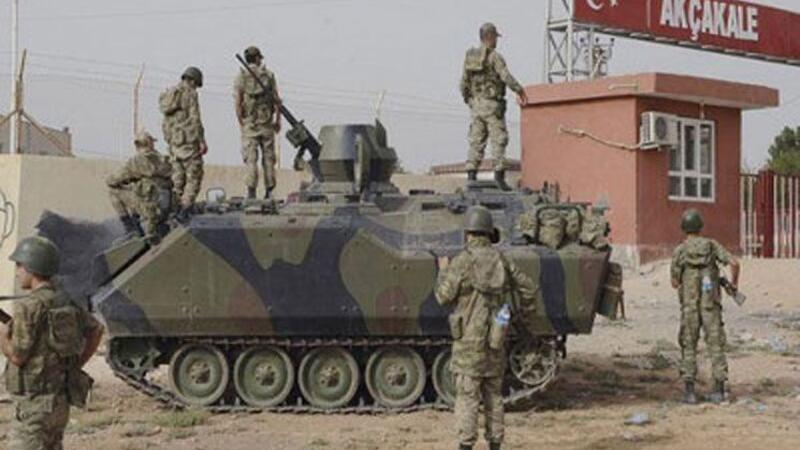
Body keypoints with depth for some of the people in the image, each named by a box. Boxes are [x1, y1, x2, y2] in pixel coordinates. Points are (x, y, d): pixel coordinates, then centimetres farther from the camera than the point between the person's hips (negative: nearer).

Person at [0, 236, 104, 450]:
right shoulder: (65, 301, 9)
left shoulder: (29, 307, -16)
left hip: (34, 402, -8)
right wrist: (76, 365, 17)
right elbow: (96, 330, 19)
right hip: (61, 399, 8)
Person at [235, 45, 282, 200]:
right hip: (266, 123, 1)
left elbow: (238, 103, -7)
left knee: (250, 158, -2)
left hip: (249, 123, -1)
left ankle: (251, 190, -10)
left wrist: (241, 123, 0)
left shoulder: (241, 77, -1)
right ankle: (269, 190, 7)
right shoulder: (269, 75, 3)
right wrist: (278, 120, 9)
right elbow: (276, 100, 1)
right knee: (268, 156, 8)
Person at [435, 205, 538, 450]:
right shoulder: (501, 260, 3)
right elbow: (528, 287, 10)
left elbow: (444, 296, -9)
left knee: (467, 395, -3)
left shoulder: (463, 261, -12)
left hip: (470, 340, -5)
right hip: (496, 341, 5)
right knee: (494, 394, 13)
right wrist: (527, 308, 30)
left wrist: (443, 271, 9)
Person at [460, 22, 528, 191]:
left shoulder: (470, 57, 10)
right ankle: (499, 175, -8)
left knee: (476, 141, 6)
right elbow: (506, 77, -20)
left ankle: (471, 175, 0)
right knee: (499, 140, -3)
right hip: (492, 104, -6)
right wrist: (520, 91, -9)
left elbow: (464, 83, 12)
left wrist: (468, 101, 24)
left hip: (476, 104, 6)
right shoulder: (494, 56, -10)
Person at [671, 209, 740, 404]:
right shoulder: (712, 245, 1)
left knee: (688, 348, 7)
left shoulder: (679, 251, -4)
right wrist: (734, 282, 8)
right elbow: (734, 263, -10)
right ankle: (719, 390, 2)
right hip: (711, 305, 1)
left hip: (690, 306, -1)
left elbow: (675, 282, 2)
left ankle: (689, 391, 1)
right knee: (716, 346, 7)